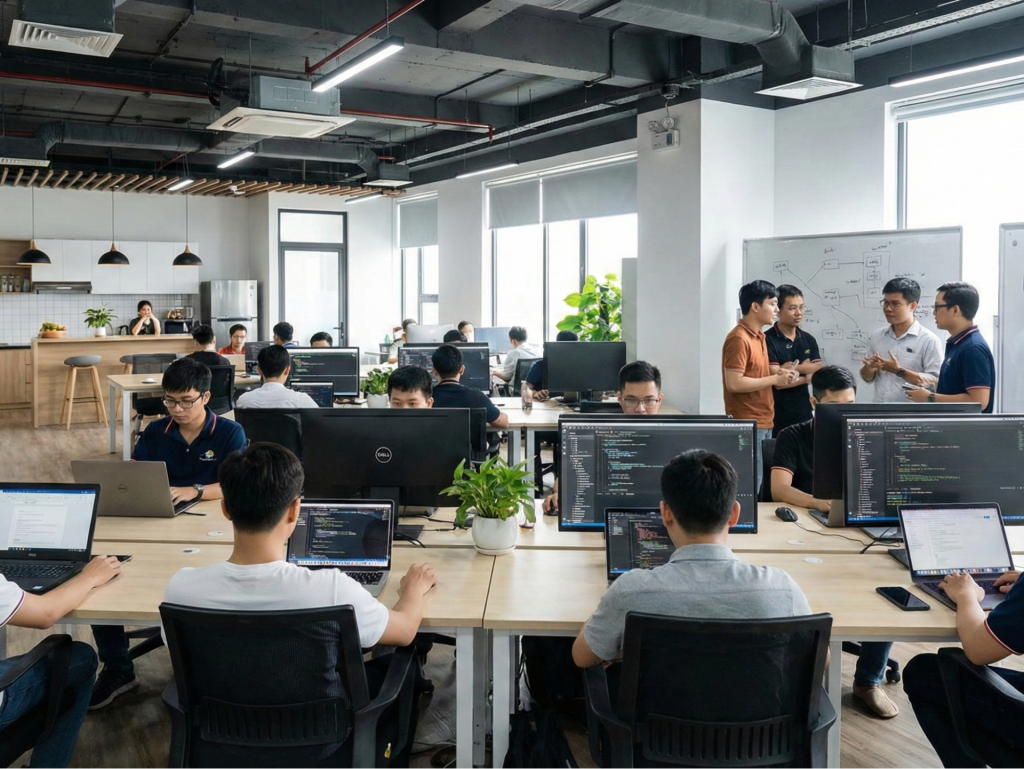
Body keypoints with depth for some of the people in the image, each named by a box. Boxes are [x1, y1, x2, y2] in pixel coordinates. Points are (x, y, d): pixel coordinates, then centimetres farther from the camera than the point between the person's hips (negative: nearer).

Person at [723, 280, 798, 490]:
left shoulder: (759, 337, 14)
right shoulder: (738, 339, -14)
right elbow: (734, 383, -21)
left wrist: (778, 372, 5)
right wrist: (775, 379, -15)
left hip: (764, 422, 9)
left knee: (762, 483, 12)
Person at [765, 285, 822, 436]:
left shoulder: (809, 340, 10)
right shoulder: (767, 340, -11)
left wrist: (794, 368, -13)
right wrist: (806, 376, -3)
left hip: (804, 414, 6)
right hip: (777, 417, -6)